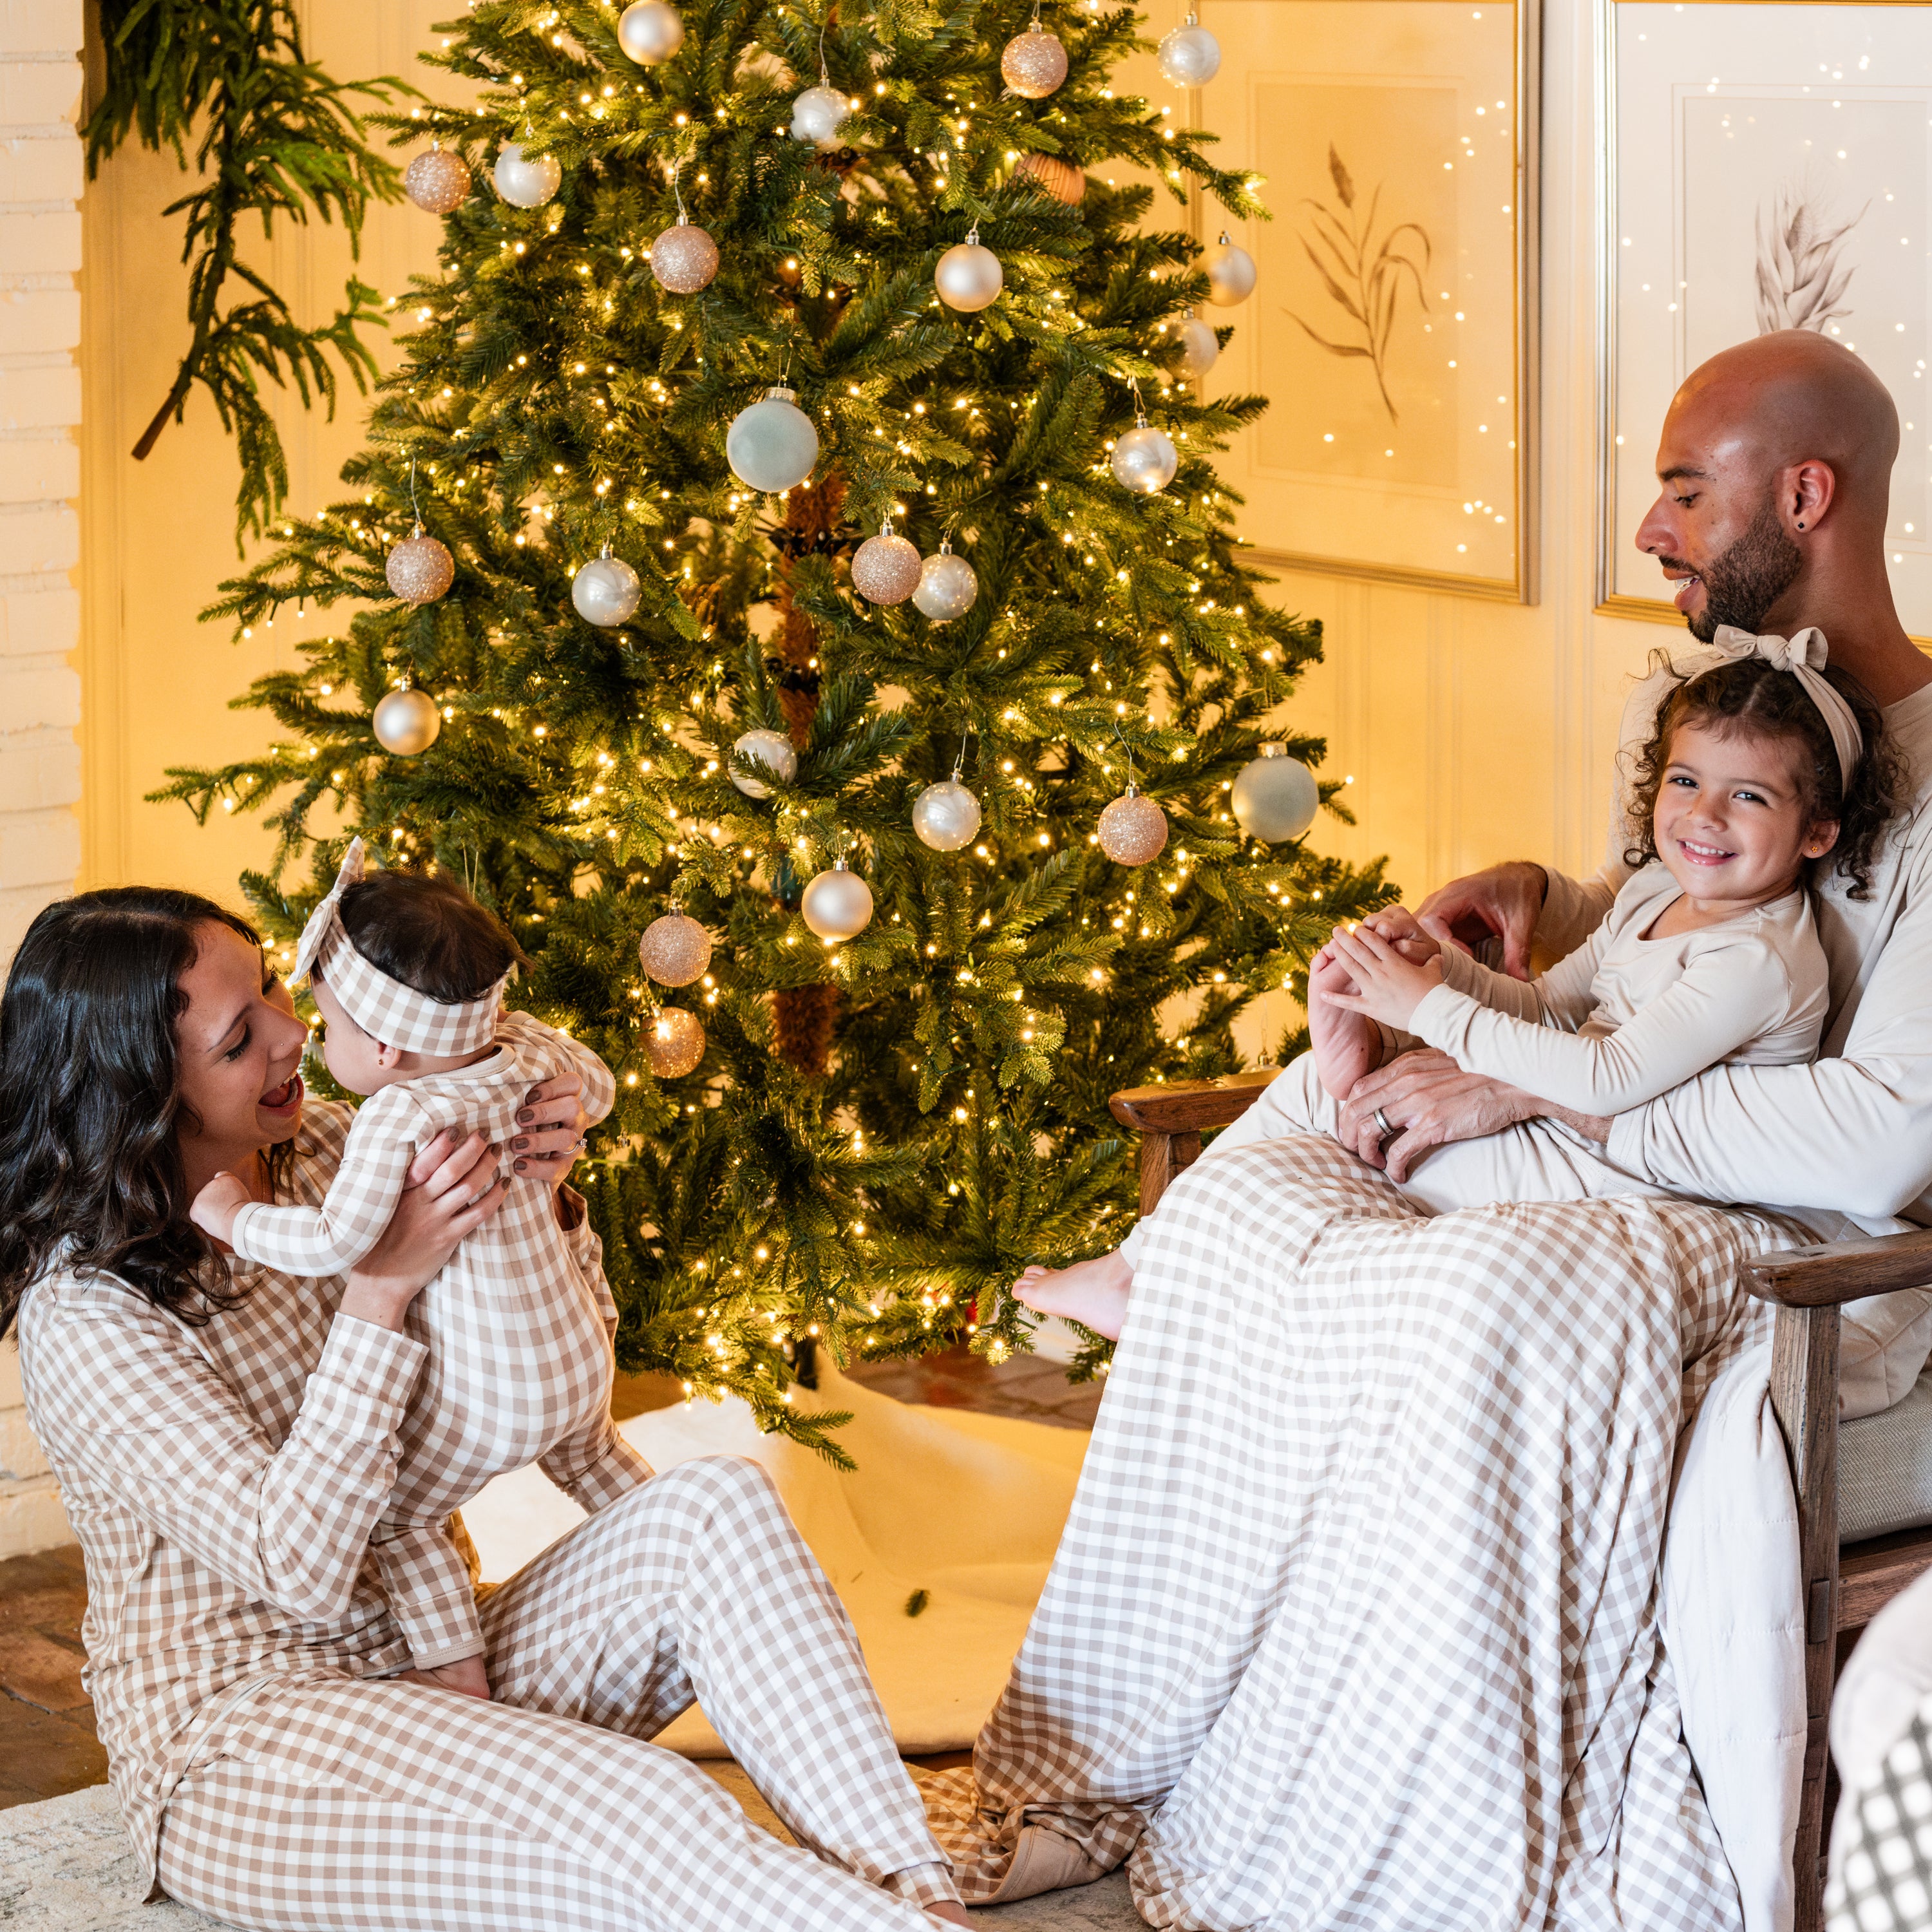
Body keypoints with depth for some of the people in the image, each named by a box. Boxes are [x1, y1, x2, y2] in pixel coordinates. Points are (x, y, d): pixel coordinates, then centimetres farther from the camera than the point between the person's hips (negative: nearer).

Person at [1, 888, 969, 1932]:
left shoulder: (326, 1152, 4)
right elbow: (302, 1569, -25)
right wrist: (381, 1284, -25)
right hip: (240, 1752, -7)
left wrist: (545, 1201, -5)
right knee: (641, 1813, -33)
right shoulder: (86, 1314, -16)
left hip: (440, 1673, 7)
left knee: (713, 1504, -20)